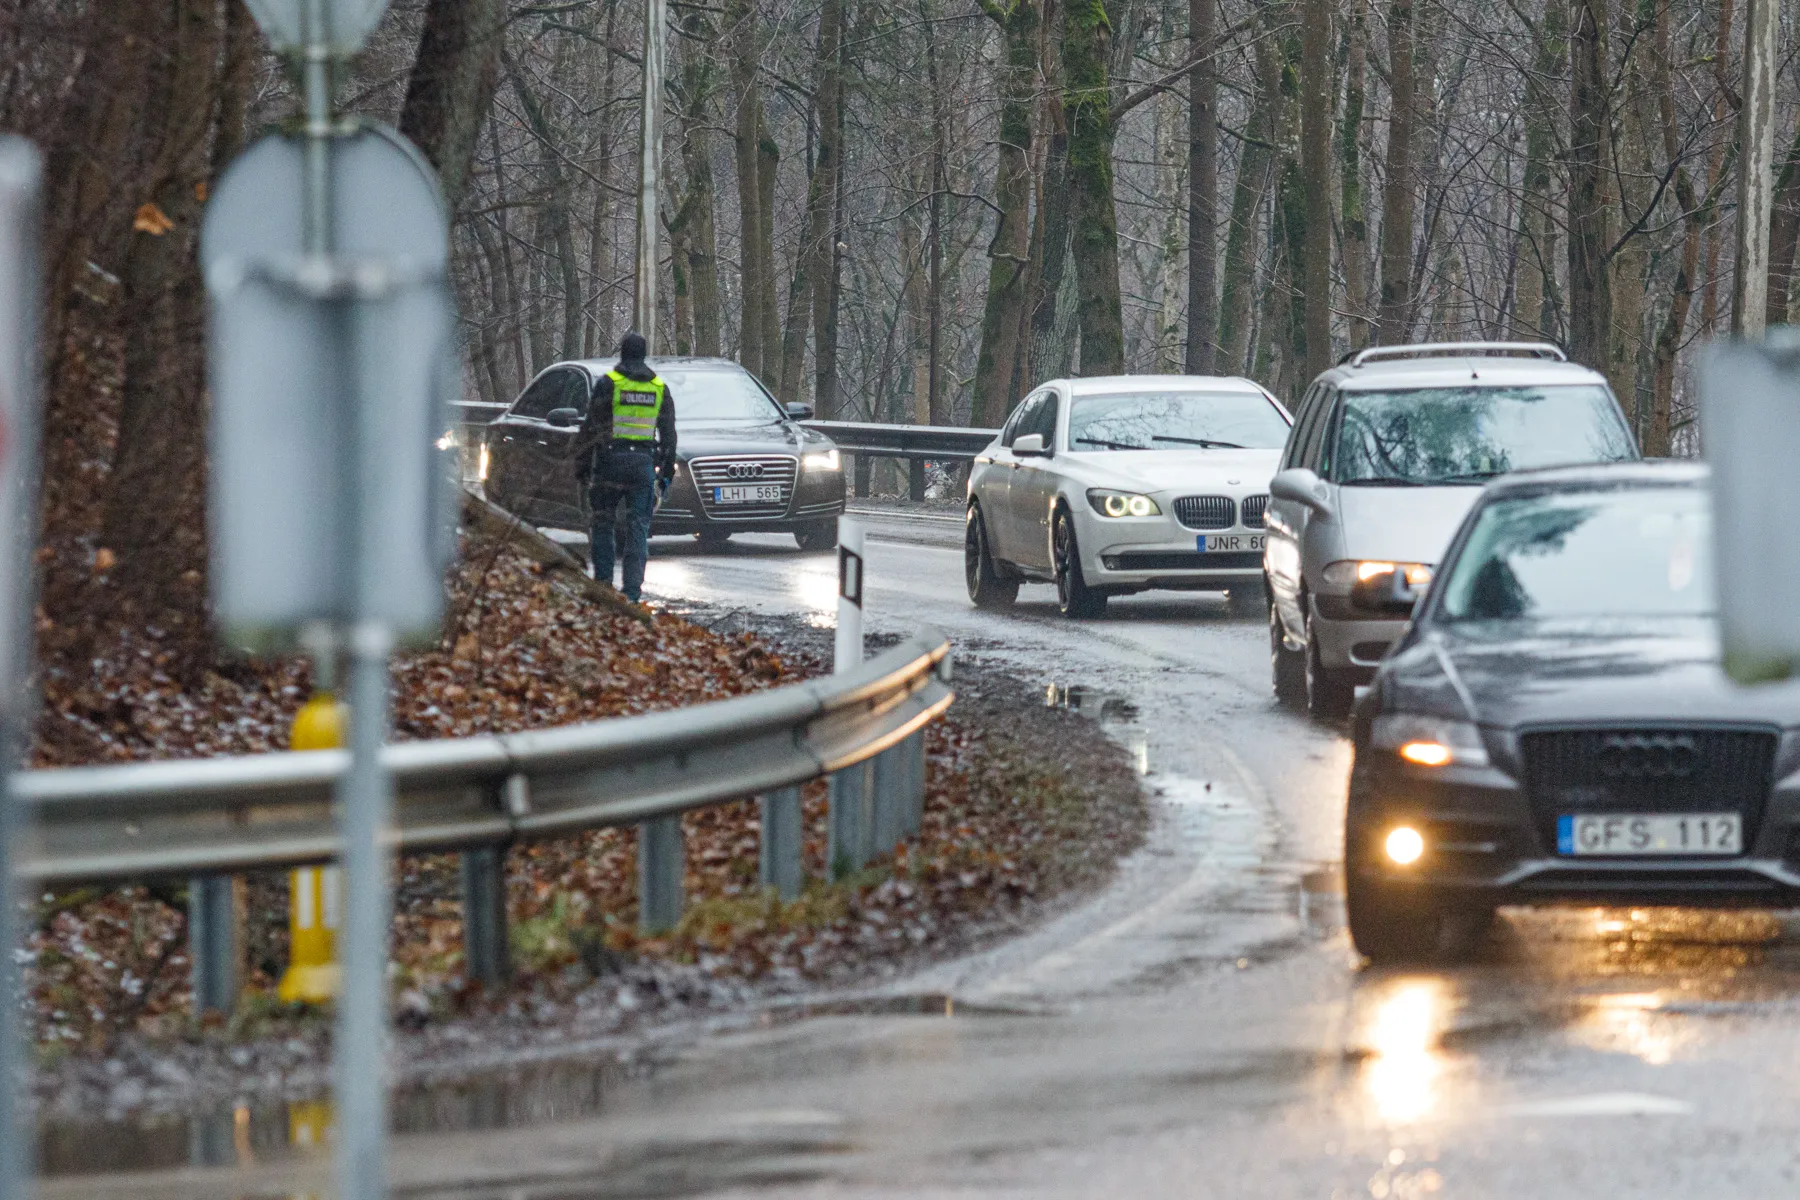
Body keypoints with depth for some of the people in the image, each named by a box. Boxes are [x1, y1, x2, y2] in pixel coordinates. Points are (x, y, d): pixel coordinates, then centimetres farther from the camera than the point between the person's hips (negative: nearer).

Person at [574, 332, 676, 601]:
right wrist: (667, 470, 16)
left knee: (603, 522, 9)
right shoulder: (659, 388, 8)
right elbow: (668, 434, 11)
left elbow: (592, 426, -5)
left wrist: (583, 462, 2)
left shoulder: (608, 384, -4)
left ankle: (603, 581, 4)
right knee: (638, 526, 3)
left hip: (611, 460, -2)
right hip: (644, 462, 2)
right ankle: (633, 586, -4)